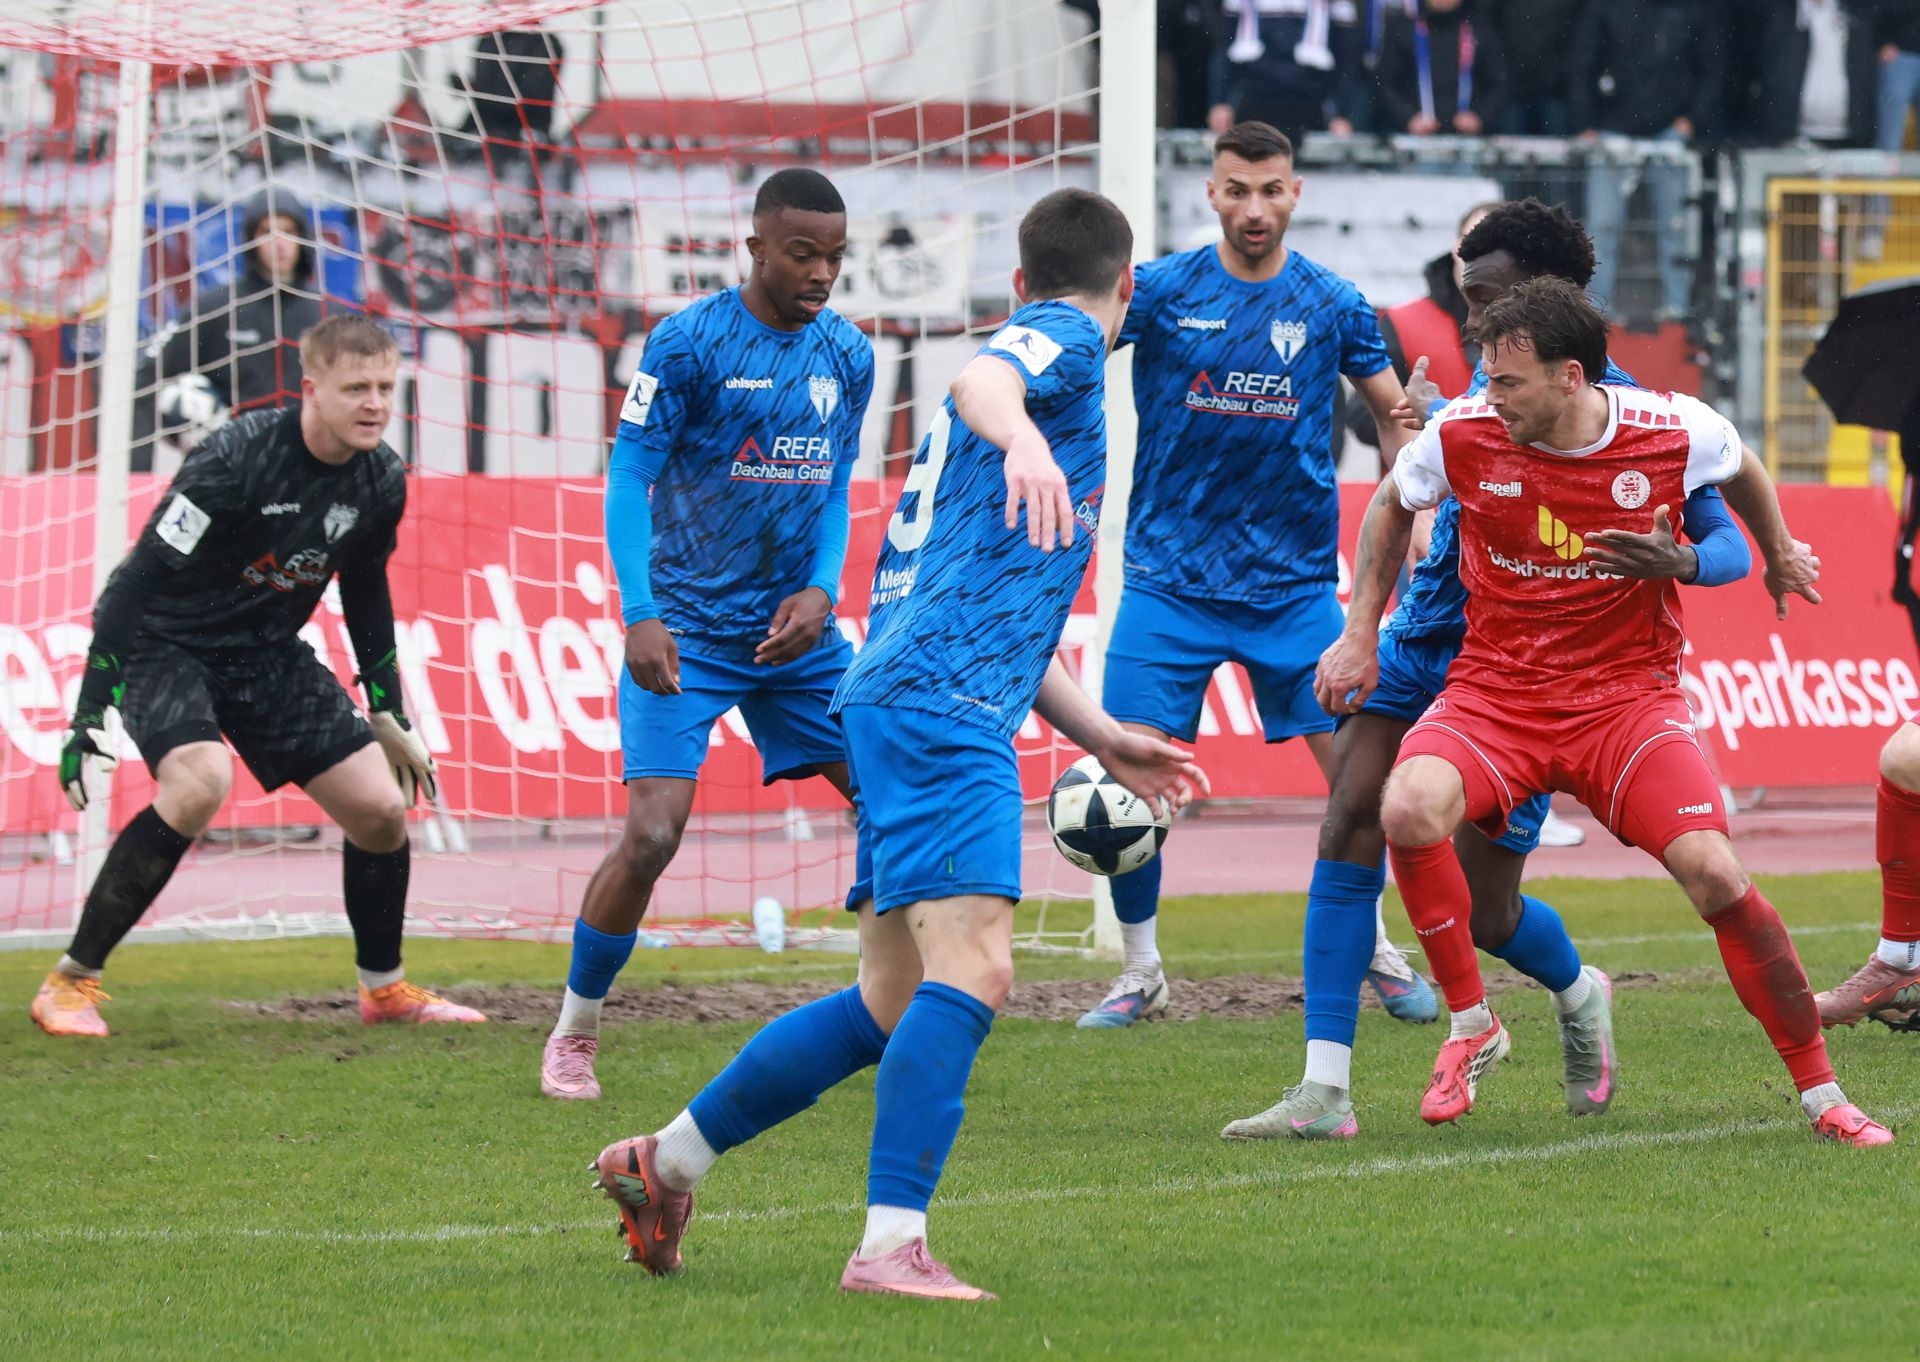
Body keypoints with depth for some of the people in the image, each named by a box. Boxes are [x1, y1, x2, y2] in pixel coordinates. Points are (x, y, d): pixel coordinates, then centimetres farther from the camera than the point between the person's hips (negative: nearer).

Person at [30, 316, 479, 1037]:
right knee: (201, 782, -32)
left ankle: (385, 988, 23)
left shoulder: (381, 481, -5)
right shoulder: (237, 459, -27)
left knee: (381, 807, -1)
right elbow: (137, 578, -24)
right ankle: (70, 983, -21)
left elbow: (366, 593, 14)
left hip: (267, 654, 7)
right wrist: (92, 711, -27)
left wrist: (388, 714, 18)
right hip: (166, 645, -7)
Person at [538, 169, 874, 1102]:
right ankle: (573, 1036, 3)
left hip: (795, 633, 6)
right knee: (653, 833, -16)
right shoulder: (688, 343, -11)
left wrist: (821, 589, -5)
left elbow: (835, 490, 13)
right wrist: (639, 615, -20)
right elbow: (627, 482, -10)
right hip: (687, 631, -6)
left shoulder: (848, 356, 6)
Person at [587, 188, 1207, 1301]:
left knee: (895, 1002, 14)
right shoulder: (1067, 341, 1)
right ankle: (893, 1244, -28)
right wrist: (1023, 435, -49)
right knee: (973, 966, -20)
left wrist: (1105, 739, 35)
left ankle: (664, 1162, 25)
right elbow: (984, 374, -27)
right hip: (942, 707, -10)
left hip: (907, 700, 10)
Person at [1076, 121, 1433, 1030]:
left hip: (1294, 581, 1)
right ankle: (1140, 970, 9)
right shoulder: (1161, 290, -4)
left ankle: (1376, 950, 20)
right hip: (1170, 578, -1)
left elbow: (1392, 411, 11)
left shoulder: (1333, 305, 0)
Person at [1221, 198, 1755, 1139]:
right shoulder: (1485, 389, 7)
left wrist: (1679, 560, -34)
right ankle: (1324, 1089, -17)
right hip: (1420, 639, 5)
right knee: (1350, 823, -16)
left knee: (1483, 913, -1)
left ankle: (1577, 991, 37)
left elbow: (1730, 546, -12)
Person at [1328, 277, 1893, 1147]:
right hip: (1493, 690, 1)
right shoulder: (1461, 435, -10)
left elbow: (1740, 471, 14)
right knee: (1410, 811, -30)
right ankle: (1470, 1027, -7)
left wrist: (1778, 554, 31)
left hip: (1629, 692, -1)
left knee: (1714, 874, -19)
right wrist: (1361, 634, 11)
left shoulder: (1677, 432, -12)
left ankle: (1820, 1094, -1)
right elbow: (1392, 505, 13)